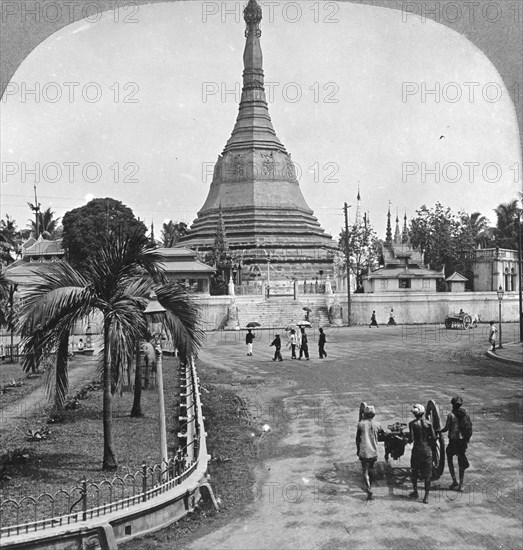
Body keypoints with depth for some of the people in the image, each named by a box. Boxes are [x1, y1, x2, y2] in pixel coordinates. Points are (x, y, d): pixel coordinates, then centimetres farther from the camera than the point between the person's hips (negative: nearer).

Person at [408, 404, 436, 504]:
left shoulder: (412, 424, -10)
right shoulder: (428, 423, -3)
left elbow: (411, 439, -15)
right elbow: (434, 438, -5)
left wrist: (408, 441, 6)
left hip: (417, 450, -2)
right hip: (427, 450, 2)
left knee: (414, 471, 18)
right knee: (427, 474, 7)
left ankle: (415, 492, 27)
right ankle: (426, 496, 6)